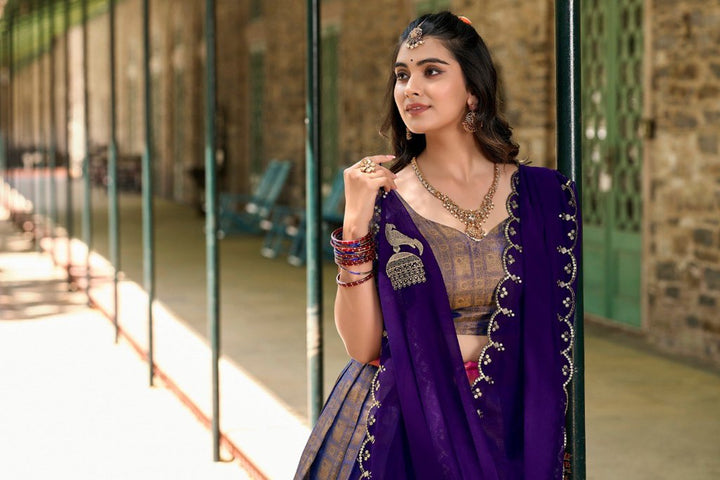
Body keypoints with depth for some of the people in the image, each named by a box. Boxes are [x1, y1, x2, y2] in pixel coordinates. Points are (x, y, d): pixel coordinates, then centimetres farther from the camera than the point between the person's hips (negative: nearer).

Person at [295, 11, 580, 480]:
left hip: (509, 425, 1)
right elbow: (362, 346, -8)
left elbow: (562, 331, 4)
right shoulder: (383, 198, -3)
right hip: (403, 427, -1)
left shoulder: (543, 195, 0)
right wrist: (356, 224, -15)